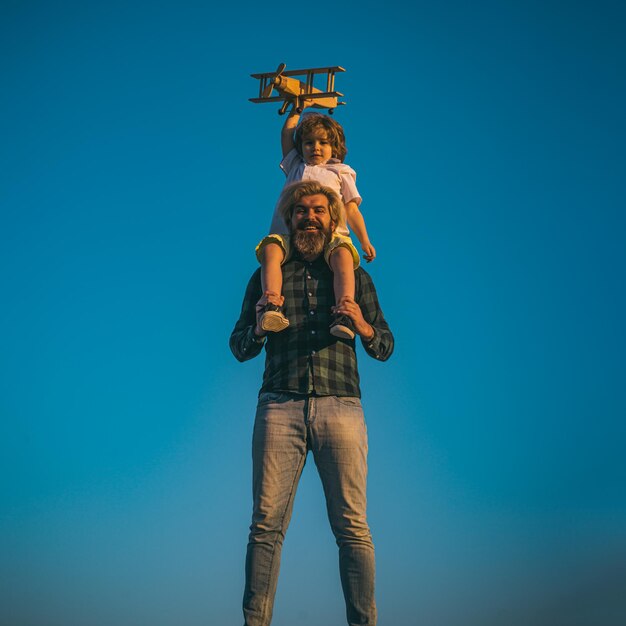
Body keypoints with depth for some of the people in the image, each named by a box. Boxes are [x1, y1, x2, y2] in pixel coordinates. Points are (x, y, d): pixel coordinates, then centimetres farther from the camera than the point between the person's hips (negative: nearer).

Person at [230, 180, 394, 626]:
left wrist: (362, 326, -5)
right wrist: (260, 324, -5)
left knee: (352, 526, -5)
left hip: (340, 406, 0)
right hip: (280, 407, 0)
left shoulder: (355, 276, 19)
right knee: (266, 522, -7)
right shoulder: (267, 275, 19)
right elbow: (239, 348, 17)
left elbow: (386, 347, 17)